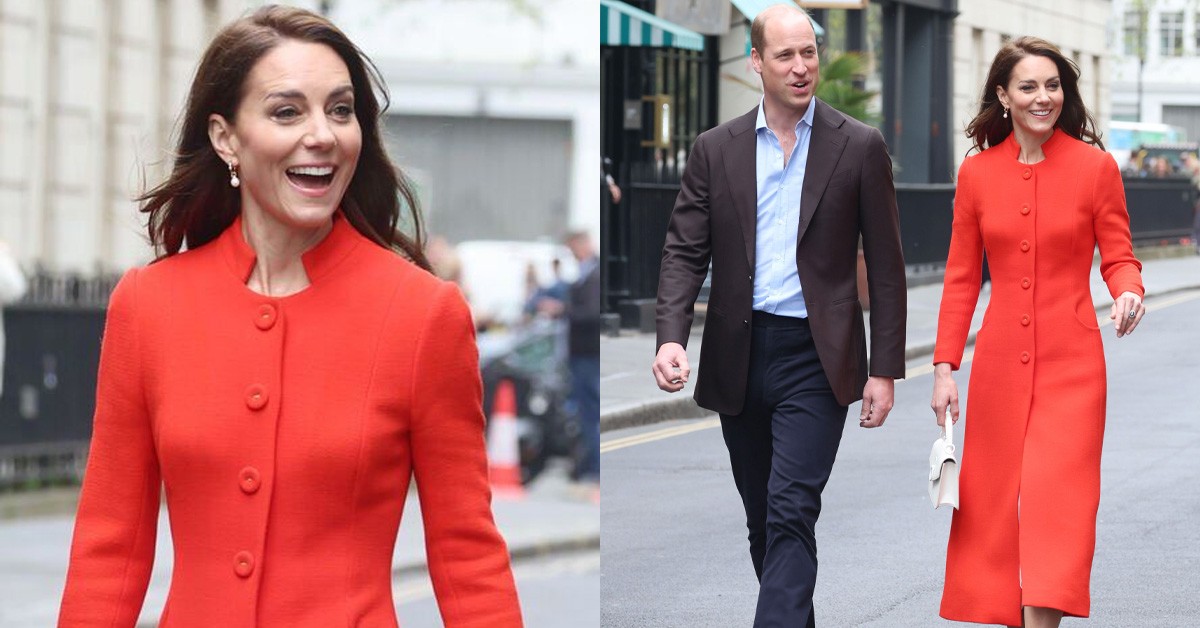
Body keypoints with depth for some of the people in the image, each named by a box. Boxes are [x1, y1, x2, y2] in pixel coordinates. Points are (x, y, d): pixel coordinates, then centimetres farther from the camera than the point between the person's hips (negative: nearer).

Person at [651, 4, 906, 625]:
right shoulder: (716, 148, 6)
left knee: (790, 514, -14)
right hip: (739, 358, 4)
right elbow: (684, 251, 3)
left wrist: (884, 370, -3)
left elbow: (885, 265, 1)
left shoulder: (859, 147, 0)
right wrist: (671, 337, -14)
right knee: (763, 519, 13)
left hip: (815, 358, -3)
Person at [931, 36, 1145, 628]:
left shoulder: (1094, 166, -2)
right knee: (995, 503, 5)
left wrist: (1128, 293, -20)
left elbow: (1118, 257, 3)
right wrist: (944, 366, 4)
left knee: (1056, 498, -11)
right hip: (1000, 363, 3)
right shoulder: (977, 172, 4)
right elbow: (961, 276, 9)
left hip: (1071, 363, -3)